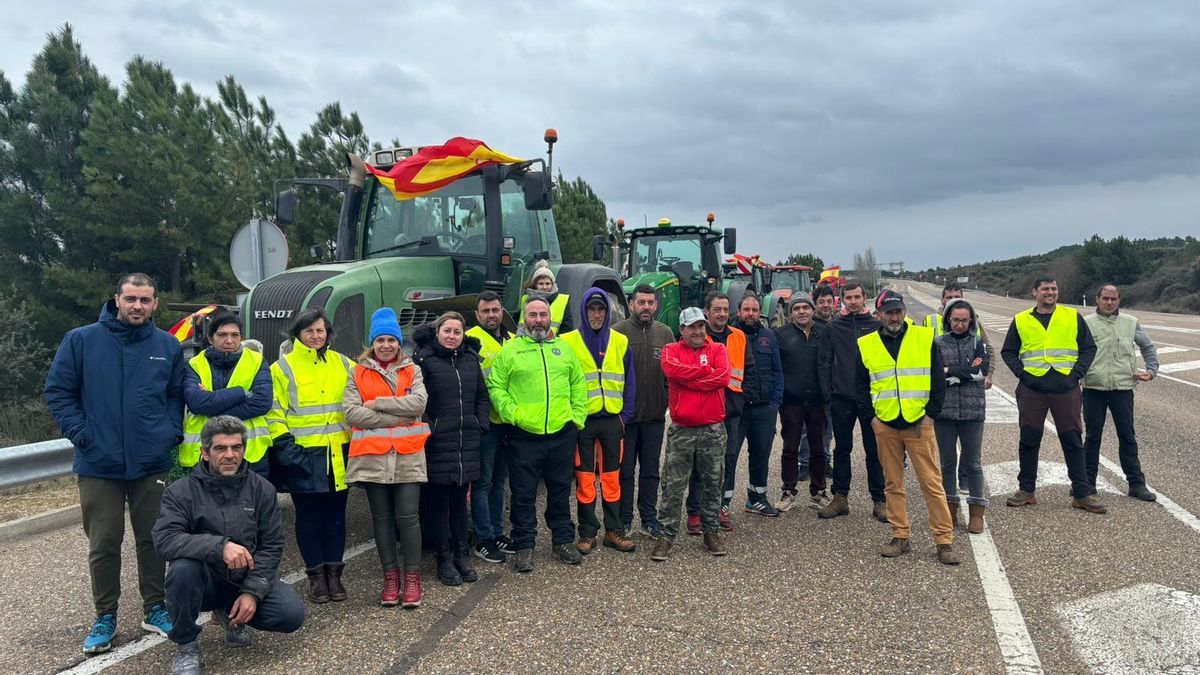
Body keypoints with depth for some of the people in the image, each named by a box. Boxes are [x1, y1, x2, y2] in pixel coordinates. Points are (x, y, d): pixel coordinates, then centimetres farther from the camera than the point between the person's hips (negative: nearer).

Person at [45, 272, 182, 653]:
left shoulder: (168, 346, 4)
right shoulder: (81, 340, -3)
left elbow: (177, 394, 12)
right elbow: (58, 392, 0)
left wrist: (172, 432, -2)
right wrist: (80, 434, -8)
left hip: (153, 463, 2)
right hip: (99, 464, -1)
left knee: (152, 539, 10)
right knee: (104, 544, 6)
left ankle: (155, 609, 24)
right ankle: (105, 617, 21)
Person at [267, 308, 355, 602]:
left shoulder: (344, 365, 9)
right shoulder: (283, 368, 1)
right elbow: (274, 412, -2)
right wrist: (284, 445, -11)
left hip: (338, 454, 3)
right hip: (302, 456, -2)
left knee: (335, 514, 9)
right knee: (309, 516, 6)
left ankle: (333, 572, 19)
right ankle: (316, 575, 17)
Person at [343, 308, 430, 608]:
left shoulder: (412, 371, 10)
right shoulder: (358, 373, 8)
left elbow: (419, 403, -9)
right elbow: (351, 412, -7)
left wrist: (377, 403, -10)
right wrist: (397, 418, -11)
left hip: (408, 455, -1)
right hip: (372, 455, 1)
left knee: (408, 516, -5)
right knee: (382, 518, 7)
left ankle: (412, 577, 8)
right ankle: (390, 577, 18)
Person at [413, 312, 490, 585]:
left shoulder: (470, 358, 11)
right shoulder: (424, 360, -6)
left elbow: (482, 396, 17)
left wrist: (481, 425, 7)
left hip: (467, 441, 5)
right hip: (437, 442, -5)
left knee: (460, 498, 13)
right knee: (439, 500, 3)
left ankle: (462, 555, 22)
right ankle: (444, 560, 13)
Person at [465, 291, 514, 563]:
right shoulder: (471, 339, -8)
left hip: (507, 422, 7)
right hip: (485, 421, -7)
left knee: (499, 480, 16)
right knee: (483, 482, 0)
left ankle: (497, 533, 26)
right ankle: (483, 540, 8)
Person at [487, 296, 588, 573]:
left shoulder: (564, 348, 10)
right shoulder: (510, 350, -1)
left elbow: (579, 385, 13)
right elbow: (496, 387, -3)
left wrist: (577, 416, 5)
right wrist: (512, 414, -13)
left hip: (562, 434, 3)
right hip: (525, 436, -3)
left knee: (561, 492, 15)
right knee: (524, 495, 5)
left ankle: (563, 541, 28)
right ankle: (524, 547, 17)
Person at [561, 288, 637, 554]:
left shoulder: (620, 342, 7)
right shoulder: (568, 342, 0)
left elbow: (629, 382, 8)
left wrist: (626, 414, 1)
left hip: (612, 419, 2)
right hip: (581, 420, -2)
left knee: (612, 478, 8)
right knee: (584, 479, 2)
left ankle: (614, 530, 18)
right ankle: (587, 533, 12)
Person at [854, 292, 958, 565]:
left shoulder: (925, 338, 1)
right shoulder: (866, 345, 5)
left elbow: (938, 380, 3)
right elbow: (860, 386, 11)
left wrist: (930, 415, -4)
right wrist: (871, 417, 1)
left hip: (919, 423, -2)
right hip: (885, 426, 2)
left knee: (932, 483, -2)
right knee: (893, 484, 9)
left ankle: (944, 540, 4)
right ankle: (900, 537, 18)